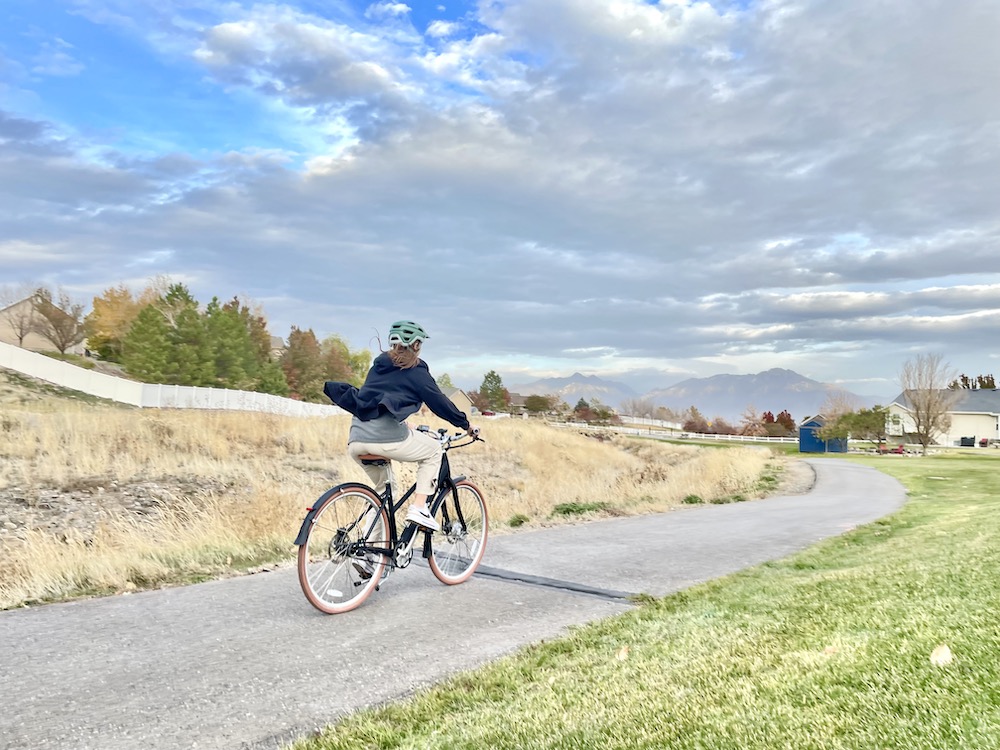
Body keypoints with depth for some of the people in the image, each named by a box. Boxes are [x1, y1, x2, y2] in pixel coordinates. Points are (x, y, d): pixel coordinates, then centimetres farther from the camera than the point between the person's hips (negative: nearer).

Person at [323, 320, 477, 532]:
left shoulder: (378, 366, 24)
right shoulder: (415, 371, 6)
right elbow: (439, 402, 9)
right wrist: (466, 424, 22)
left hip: (356, 441, 7)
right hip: (387, 437, -7)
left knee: (382, 488, 29)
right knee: (433, 451, 19)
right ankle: (419, 508, 6)